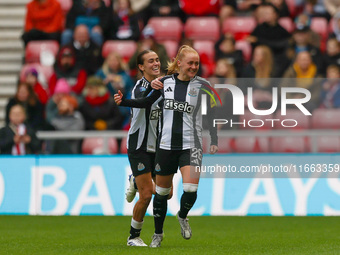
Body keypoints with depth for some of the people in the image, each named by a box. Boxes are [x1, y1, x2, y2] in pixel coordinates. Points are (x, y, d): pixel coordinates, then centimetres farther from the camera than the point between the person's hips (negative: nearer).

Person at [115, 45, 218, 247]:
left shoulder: (202, 86, -3)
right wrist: (123, 101, 4)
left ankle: (183, 216, 16)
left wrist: (214, 142, -7)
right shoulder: (166, 82, 3)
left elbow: (211, 116, 2)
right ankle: (158, 234, 26)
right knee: (162, 191, 9)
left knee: (191, 189, -17)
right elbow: (147, 102, 17)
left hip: (191, 146, -2)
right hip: (166, 145, 2)